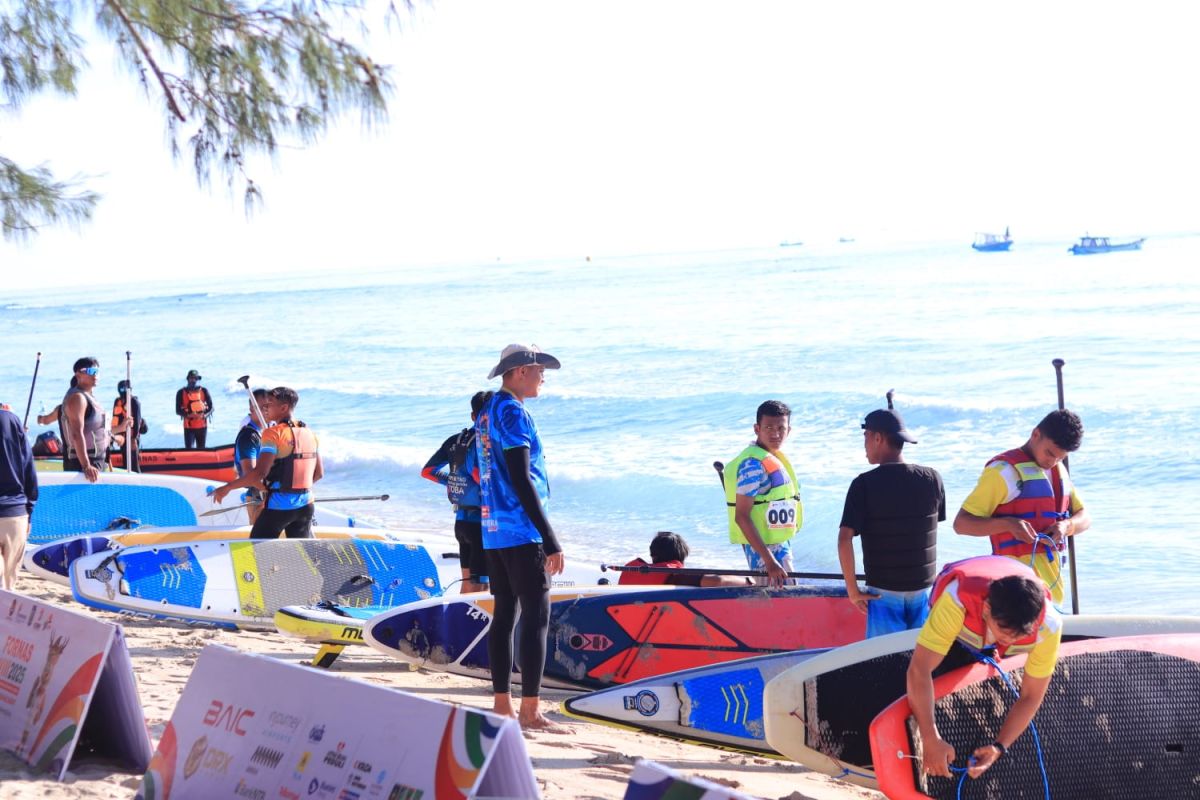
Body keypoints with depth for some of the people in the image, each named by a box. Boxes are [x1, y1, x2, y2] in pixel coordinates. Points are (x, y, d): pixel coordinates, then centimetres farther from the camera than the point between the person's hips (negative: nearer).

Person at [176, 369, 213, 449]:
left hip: (202, 426, 2)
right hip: (189, 427, -2)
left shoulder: (204, 391, 4)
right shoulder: (181, 393, -1)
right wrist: (188, 415, -18)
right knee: (189, 450, -12)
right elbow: (178, 411, -1)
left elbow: (211, 407, 5)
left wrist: (205, 415, -15)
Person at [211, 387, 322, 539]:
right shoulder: (310, 434, 8)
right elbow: (319, 473, 14)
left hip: (279, 505, -6)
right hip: (305, 505, 6)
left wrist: (226, 488, -15)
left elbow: (259, 473, -21)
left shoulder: (274, 433, -13)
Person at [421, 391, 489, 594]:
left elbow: (428, 471, 12)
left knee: (468, 581, 19)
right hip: (482, 522, -8)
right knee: (478, 584, -6)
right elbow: (480, 474, -32)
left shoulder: (455, 441, 7)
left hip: (461, 520, 8)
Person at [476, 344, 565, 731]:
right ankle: (530, 710, -10)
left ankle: (501, 704, 12)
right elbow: (521, 481, -19)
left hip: (493, 531, 9)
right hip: (521, 532, -9)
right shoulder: (514, 413, -13)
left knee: (504, 613, 10)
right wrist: (550, 539, -19)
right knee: (536, 614, -8)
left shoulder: (487, 412, 16)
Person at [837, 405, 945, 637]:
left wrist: (852, 590, -10)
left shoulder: (864, 484, -12)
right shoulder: (933, 479, -2)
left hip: (883, 590, -3)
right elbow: (933, 526, 9)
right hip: (924, 587, 3)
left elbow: (844, 539, -17)